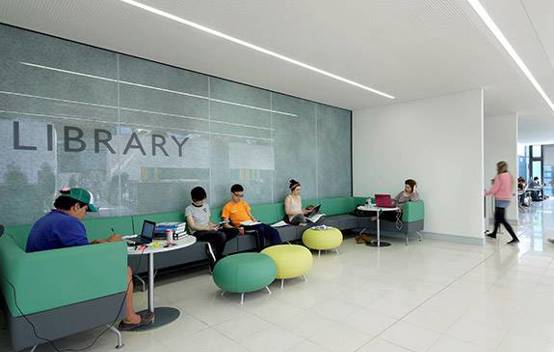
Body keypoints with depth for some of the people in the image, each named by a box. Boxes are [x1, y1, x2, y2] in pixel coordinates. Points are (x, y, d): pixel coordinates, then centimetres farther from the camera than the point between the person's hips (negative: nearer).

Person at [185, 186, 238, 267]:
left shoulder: (206, 205, 17)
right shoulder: (189, 209, -3)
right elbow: (192, 226, -12)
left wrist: (214, 225, -1)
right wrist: (208, 228, -21)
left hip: (208, 230, 7)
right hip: (197, 233, -7)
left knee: (234, 231, -15)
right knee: (221, 235, -35)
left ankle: (211, 246, -22)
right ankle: (215, 262, -18)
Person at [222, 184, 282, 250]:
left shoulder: (244, 203, 20)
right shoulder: (227, 207, 3)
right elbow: (225, 224, -2)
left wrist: (254, 220, 0)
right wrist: (236, 228, -19)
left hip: (251, 224, 6)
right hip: (241, 227, -6)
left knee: (274, 232, -15)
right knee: (260, 228, -35)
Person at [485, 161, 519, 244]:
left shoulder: (499, 176, -16)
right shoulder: (509, 176, 7)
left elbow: (494, 189, -15)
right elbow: (508, 188, 15)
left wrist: (487, 193, 3)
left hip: (501, 199, -9)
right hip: (507, 198, 9)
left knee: (502, 220, -6)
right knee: (497, 217, 21)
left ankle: (515, 238, -10)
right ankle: (494, 233, 34)